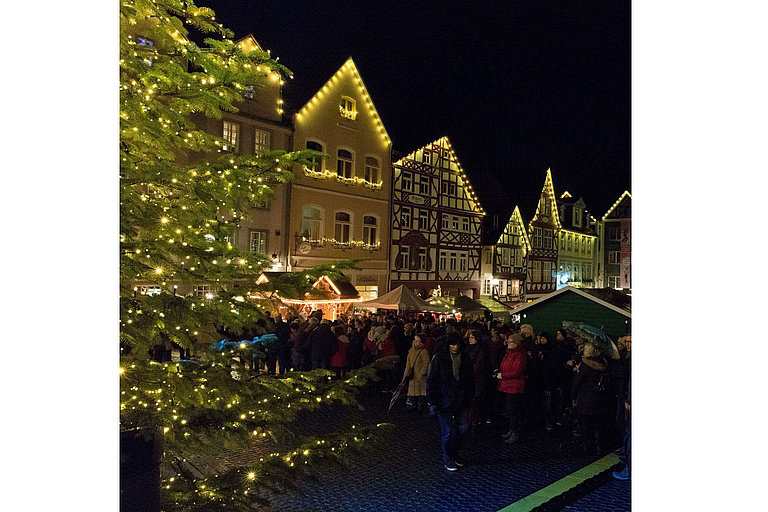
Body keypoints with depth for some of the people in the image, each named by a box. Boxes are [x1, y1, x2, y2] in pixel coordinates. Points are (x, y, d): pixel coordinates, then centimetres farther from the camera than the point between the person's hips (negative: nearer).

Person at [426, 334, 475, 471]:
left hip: (460, 402, 4)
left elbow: (470, 380, 13)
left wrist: (469, 397, 7)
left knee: (462, 429, 7)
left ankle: (453, 456, 28)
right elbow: (432, 380, -7)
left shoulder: (465, 359, 4)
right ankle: (448, 460, 19)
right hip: (444, 401, -4)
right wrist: (432, 399, -10)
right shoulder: (440, 358, -8)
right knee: (448, 431, 1)